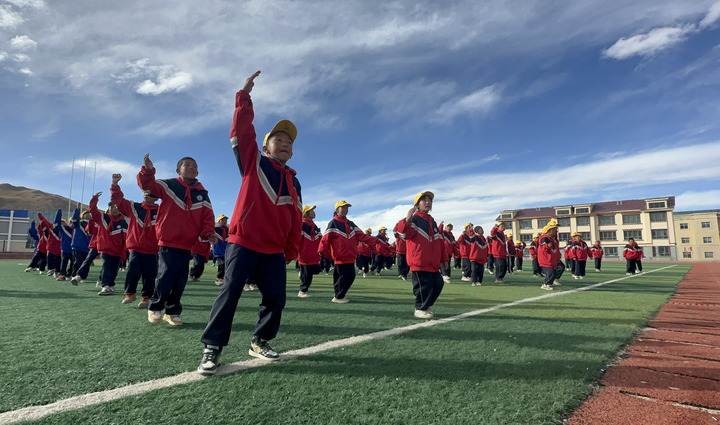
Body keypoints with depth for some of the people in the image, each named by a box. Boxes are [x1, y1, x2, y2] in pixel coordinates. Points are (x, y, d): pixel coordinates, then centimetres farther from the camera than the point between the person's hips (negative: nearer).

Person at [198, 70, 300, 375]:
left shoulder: (293, 182, 16)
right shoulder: (253, 163, 6)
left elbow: (295, 220, 15)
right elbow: (242, 132, -6)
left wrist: (292, 250, 9)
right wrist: (245, 96, -8)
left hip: (275, 250, 5)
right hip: (244, 242, -4)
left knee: (275, 297, 2)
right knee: (230, 291, -7)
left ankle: (260, 342, 21)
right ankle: (212, 348, 3)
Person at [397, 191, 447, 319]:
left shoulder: (432, 222, 19)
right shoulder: (414, 219, -3)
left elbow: (440, 241, 21)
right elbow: (405, 231, -22)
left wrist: (444, 259, 19)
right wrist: (408, 219, -38)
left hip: (433, 263, 8)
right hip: (419, 261, -8)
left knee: (438, 284, 11)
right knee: (424, 285, -8)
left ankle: (426, 306, 27)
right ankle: (420, 309, 10)